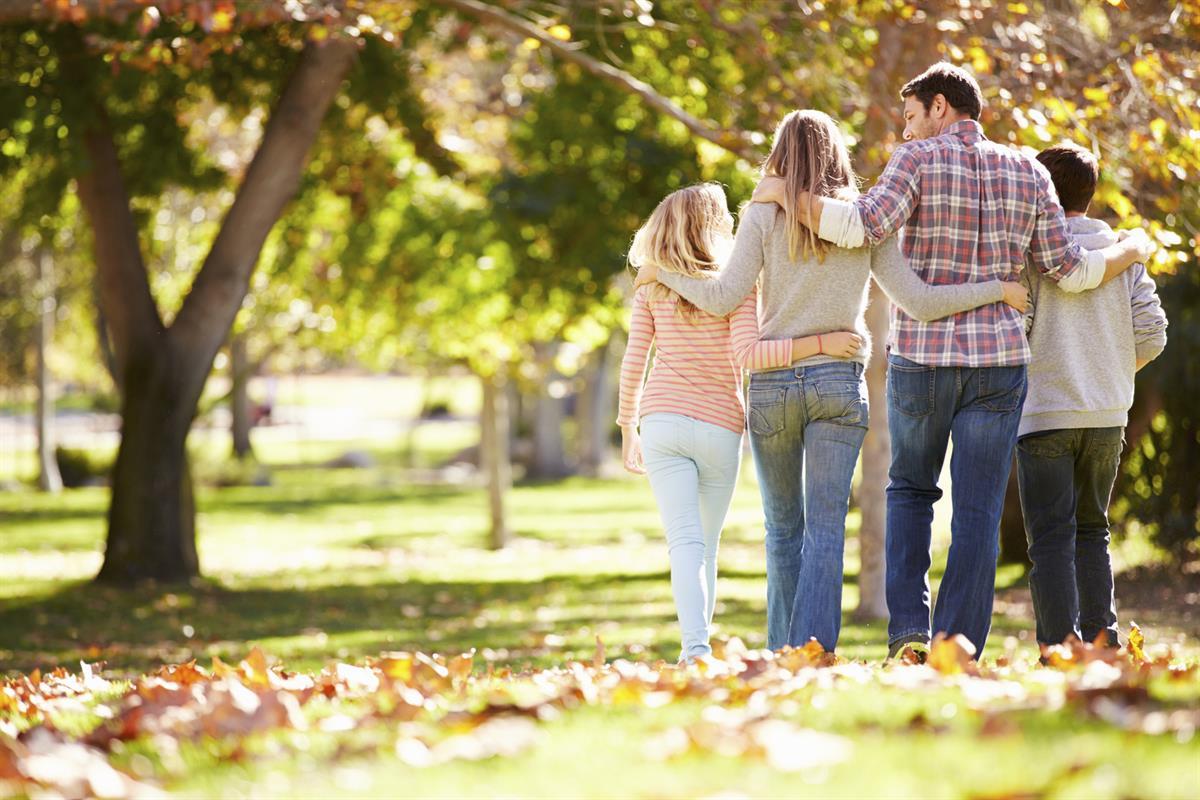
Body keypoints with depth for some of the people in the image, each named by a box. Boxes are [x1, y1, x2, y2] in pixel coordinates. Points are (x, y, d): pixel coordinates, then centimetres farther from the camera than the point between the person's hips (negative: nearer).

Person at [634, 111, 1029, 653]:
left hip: (772, 384, 0)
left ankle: (783, 655, 14)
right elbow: (919, 303, -5)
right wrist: (998, 290, 6)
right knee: (825, 528, -2)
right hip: (839, 382, 0)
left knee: (783, 527, 14)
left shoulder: (764, 216, -3)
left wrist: (664, 273, 7)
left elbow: (723, 298, -10)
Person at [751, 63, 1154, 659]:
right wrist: (1131, 250, 27)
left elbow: (861, 226, -18)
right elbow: (1068, 272, 8)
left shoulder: (919, 160, -3)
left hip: (920, 358, -1)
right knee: (977, 516, 3)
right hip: (998, 363, 1)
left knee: (910, 490, 19)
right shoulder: (1028, 173, 7)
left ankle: (908, 630, 4)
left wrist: (786, 194, -6)